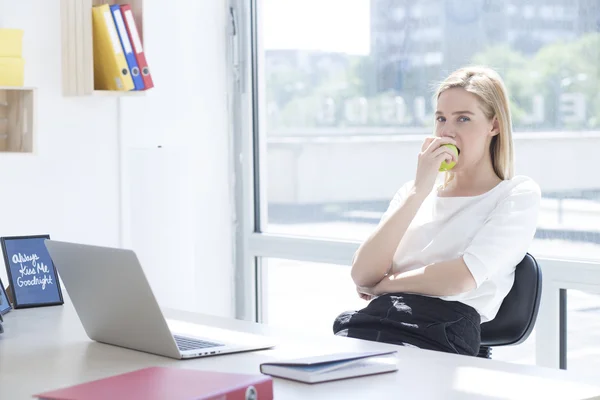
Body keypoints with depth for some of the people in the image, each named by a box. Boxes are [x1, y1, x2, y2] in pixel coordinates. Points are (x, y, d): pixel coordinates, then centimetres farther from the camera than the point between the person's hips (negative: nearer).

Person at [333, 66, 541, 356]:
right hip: (373, 320, 5)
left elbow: (462, 278, -7)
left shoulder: (518, 194, 11)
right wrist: (419, 190, 2)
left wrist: (383, 283, 7)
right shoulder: (413, 192, 26)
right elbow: (361, 275, 8)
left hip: (442, 335, -5)